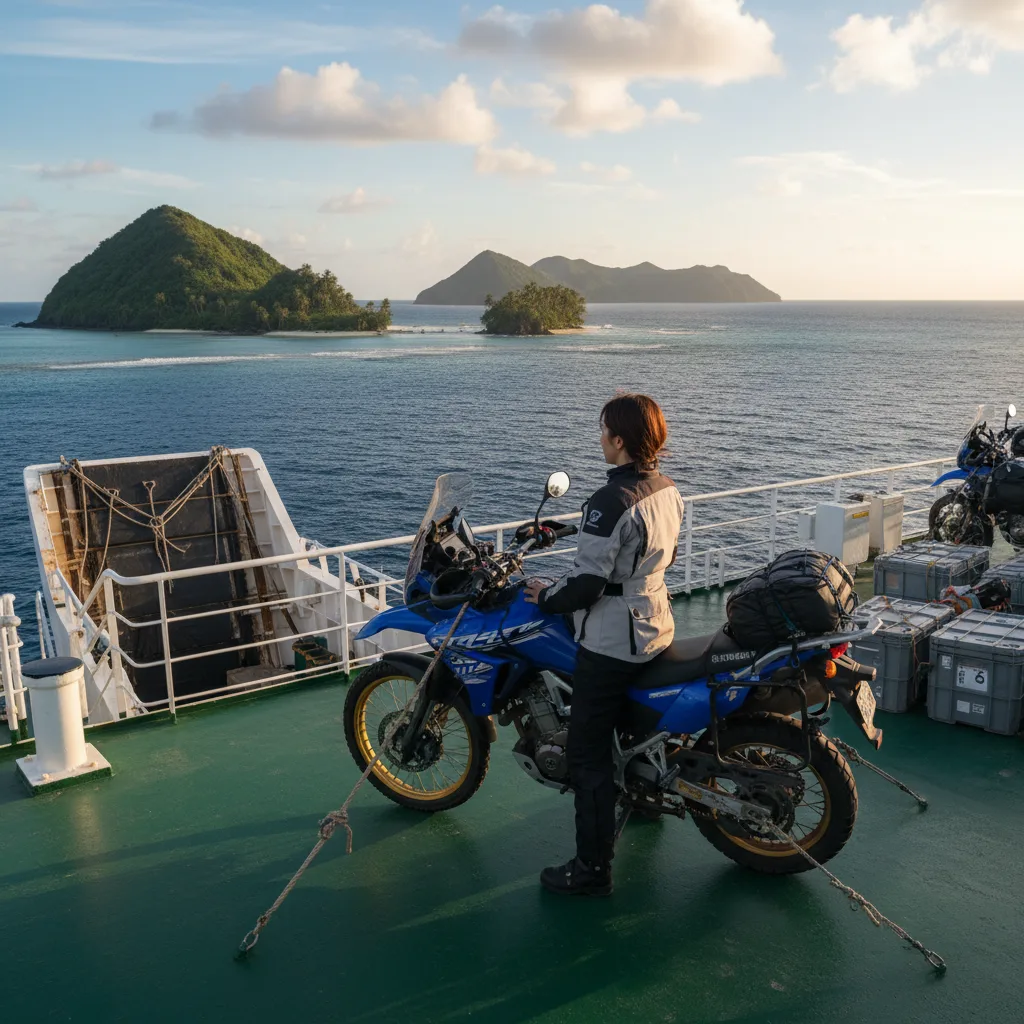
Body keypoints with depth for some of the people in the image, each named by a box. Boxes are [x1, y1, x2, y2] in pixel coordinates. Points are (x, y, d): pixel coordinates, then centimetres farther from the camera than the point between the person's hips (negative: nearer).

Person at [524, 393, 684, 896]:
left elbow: (588, 584, -25)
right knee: (628, 718, 33)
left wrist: (546, 595, -8)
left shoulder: (611, 502, -25)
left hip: (610, 642, -9)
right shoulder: (667, 491, 2)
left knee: (588, 753, 1)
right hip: (655, 626, 9)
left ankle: (593, 869, 9)